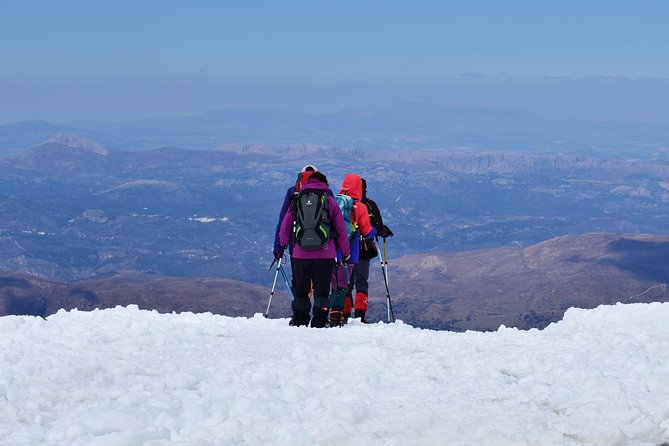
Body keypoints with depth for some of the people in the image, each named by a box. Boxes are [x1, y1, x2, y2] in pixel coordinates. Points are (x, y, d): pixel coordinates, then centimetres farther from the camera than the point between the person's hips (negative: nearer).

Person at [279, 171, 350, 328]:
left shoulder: (297, 201, 7)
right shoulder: (330, 201, 3)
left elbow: (284, 227, 10)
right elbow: (341, 230, 5)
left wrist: (283, 245, 29)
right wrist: (345, 254, 13)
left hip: (300, 254, 1)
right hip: (325, 255, -1)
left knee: (301, 291, 11)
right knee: (322, 292, 4)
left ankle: (299, 323, 10)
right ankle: (319, 325, -3)